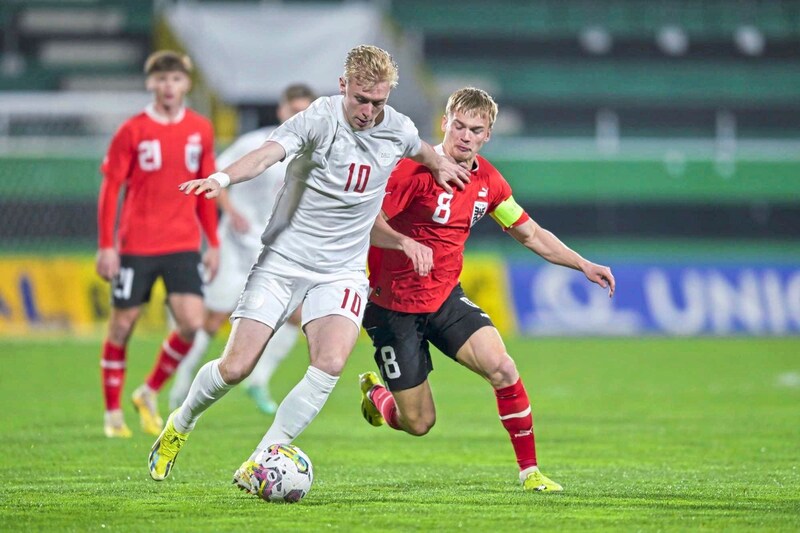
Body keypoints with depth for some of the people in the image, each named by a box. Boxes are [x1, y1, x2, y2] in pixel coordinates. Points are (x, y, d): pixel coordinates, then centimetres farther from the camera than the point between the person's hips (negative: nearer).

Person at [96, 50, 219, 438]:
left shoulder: (200, 130, 6)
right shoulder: (132, 131, -4)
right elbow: (110, 189, -3)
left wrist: (213, 243, 12)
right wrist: (106, 246, -7)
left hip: (183, 246, 3)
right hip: (136, 246, -3)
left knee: (192, 323, -11)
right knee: (123, 324, 2)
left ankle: (149, 393, 11)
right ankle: (113, 413, 15)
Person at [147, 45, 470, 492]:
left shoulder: (398, 129, 0)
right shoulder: (320, 119, -16)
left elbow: (421, 150, 29)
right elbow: (269, 153, -35)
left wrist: (440, 165, 14)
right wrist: (223, 178, -51)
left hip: (343, 271, 3)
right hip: (284, 260, -3)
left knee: (330, 364, -22)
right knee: (235, 368, -5)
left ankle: (259, 464, -11)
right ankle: (181, 425, 27)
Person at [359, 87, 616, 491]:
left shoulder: (488, 181, 1)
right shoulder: (415, 169, -19)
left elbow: (530, 234, 12)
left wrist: (584, 266, 3)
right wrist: (408, 244, -42)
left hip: (446, 297, 5)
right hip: (394, 305, -5)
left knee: (502, 367, -19)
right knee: (419, 423, 0)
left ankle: (530, 472, -7)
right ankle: (375, 394, 36)